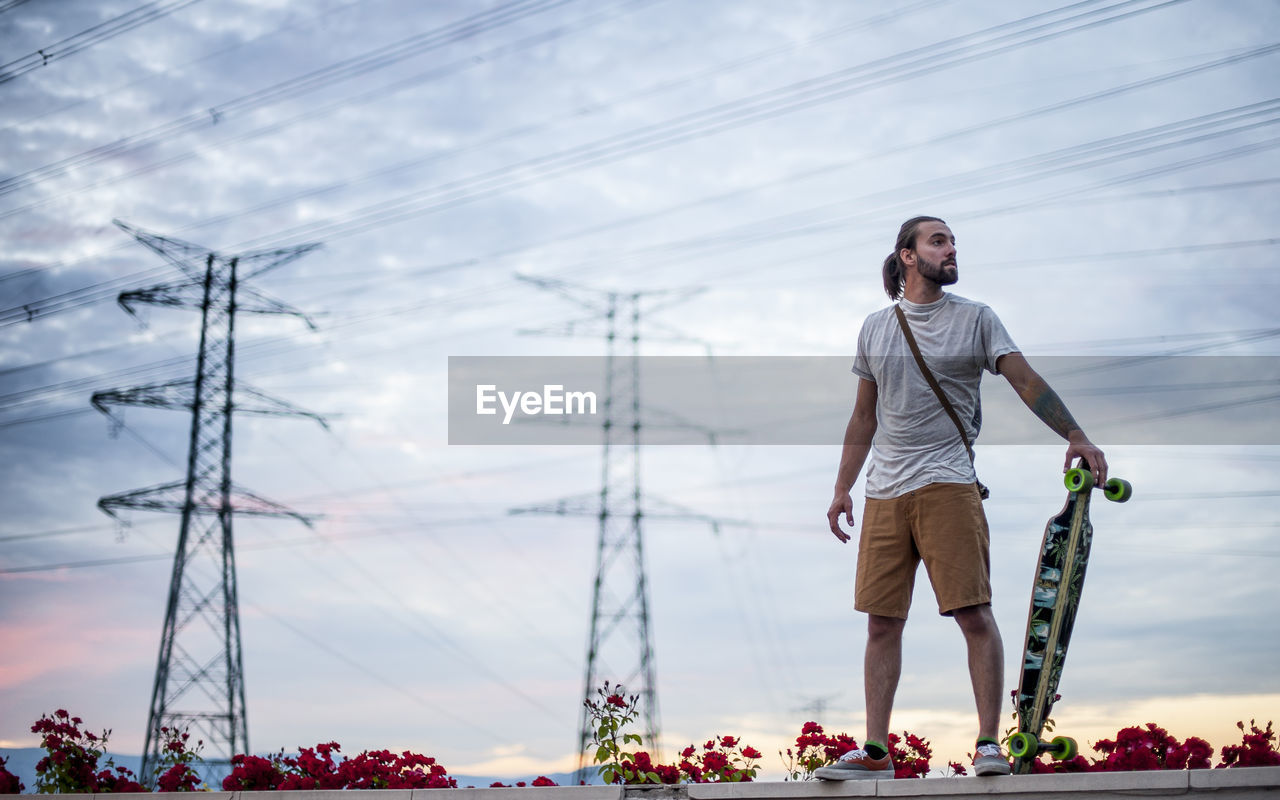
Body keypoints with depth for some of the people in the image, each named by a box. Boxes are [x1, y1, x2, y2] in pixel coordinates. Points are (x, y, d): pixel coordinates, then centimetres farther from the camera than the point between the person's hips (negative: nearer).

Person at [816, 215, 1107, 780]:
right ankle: (875, 752, 8)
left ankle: (988, 744, -5)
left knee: (973, 613, -10)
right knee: (882, 622, 3)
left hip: (948, 485, -3)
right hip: (884, 493, 3)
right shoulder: (875, 328, 16)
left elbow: (1025, 380, -1)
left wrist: (1075, 435, -14)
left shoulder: (976, 319, 7)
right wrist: (842, 489, 16)